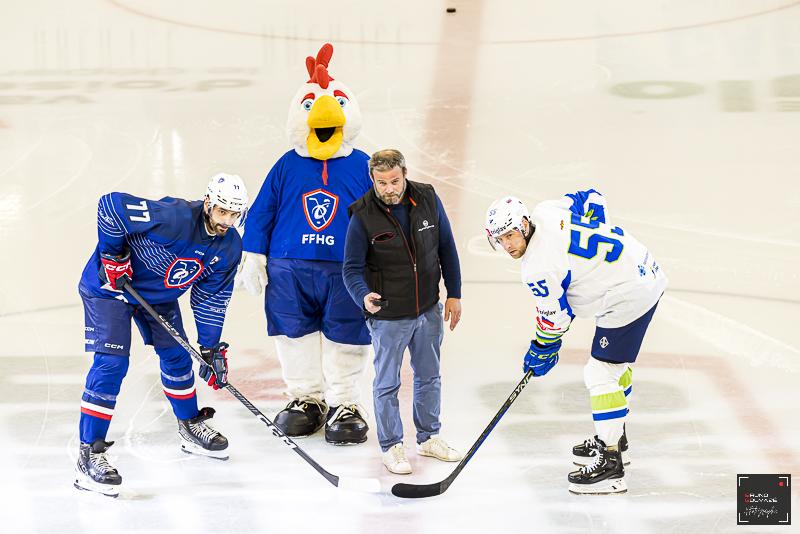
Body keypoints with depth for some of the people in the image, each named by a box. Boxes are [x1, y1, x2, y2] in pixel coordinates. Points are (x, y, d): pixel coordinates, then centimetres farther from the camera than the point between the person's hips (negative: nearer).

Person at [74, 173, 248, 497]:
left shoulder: (229, 248, -10)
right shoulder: (174, 218, -34)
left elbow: (211, 299, 2)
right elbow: (111, 205, -34)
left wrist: (212, 349, -2)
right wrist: (113, 255, -26)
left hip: (159, 295, 8)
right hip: (110, 285, -7)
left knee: (176, 356, 15)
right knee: (112, 362, -16)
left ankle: (190, 428, 40)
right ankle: (88, 455, -16)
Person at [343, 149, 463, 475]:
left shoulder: (427, 199, -7)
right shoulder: (363, 216, -17)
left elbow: (446, 248, 4)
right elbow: (352, 268, -13)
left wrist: (454, 294, 5)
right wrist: (364, 295, -33)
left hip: (428, 310, 4)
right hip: (388, 316, -4)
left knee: (429, 376, 18)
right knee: (387, 383, 5)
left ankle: (428, 438, 35)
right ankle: (391, 447, 20)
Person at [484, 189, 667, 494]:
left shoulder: (538, 268, -22)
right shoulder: (546, 211, 1)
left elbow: (555, 318, -11)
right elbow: (592, 198, 15)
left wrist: (541, 352, 7)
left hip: (628, 297, -11)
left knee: (601, 373, -8)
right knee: (617, 361, 25)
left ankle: (610, 463, -7)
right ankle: (615, 438, 41)